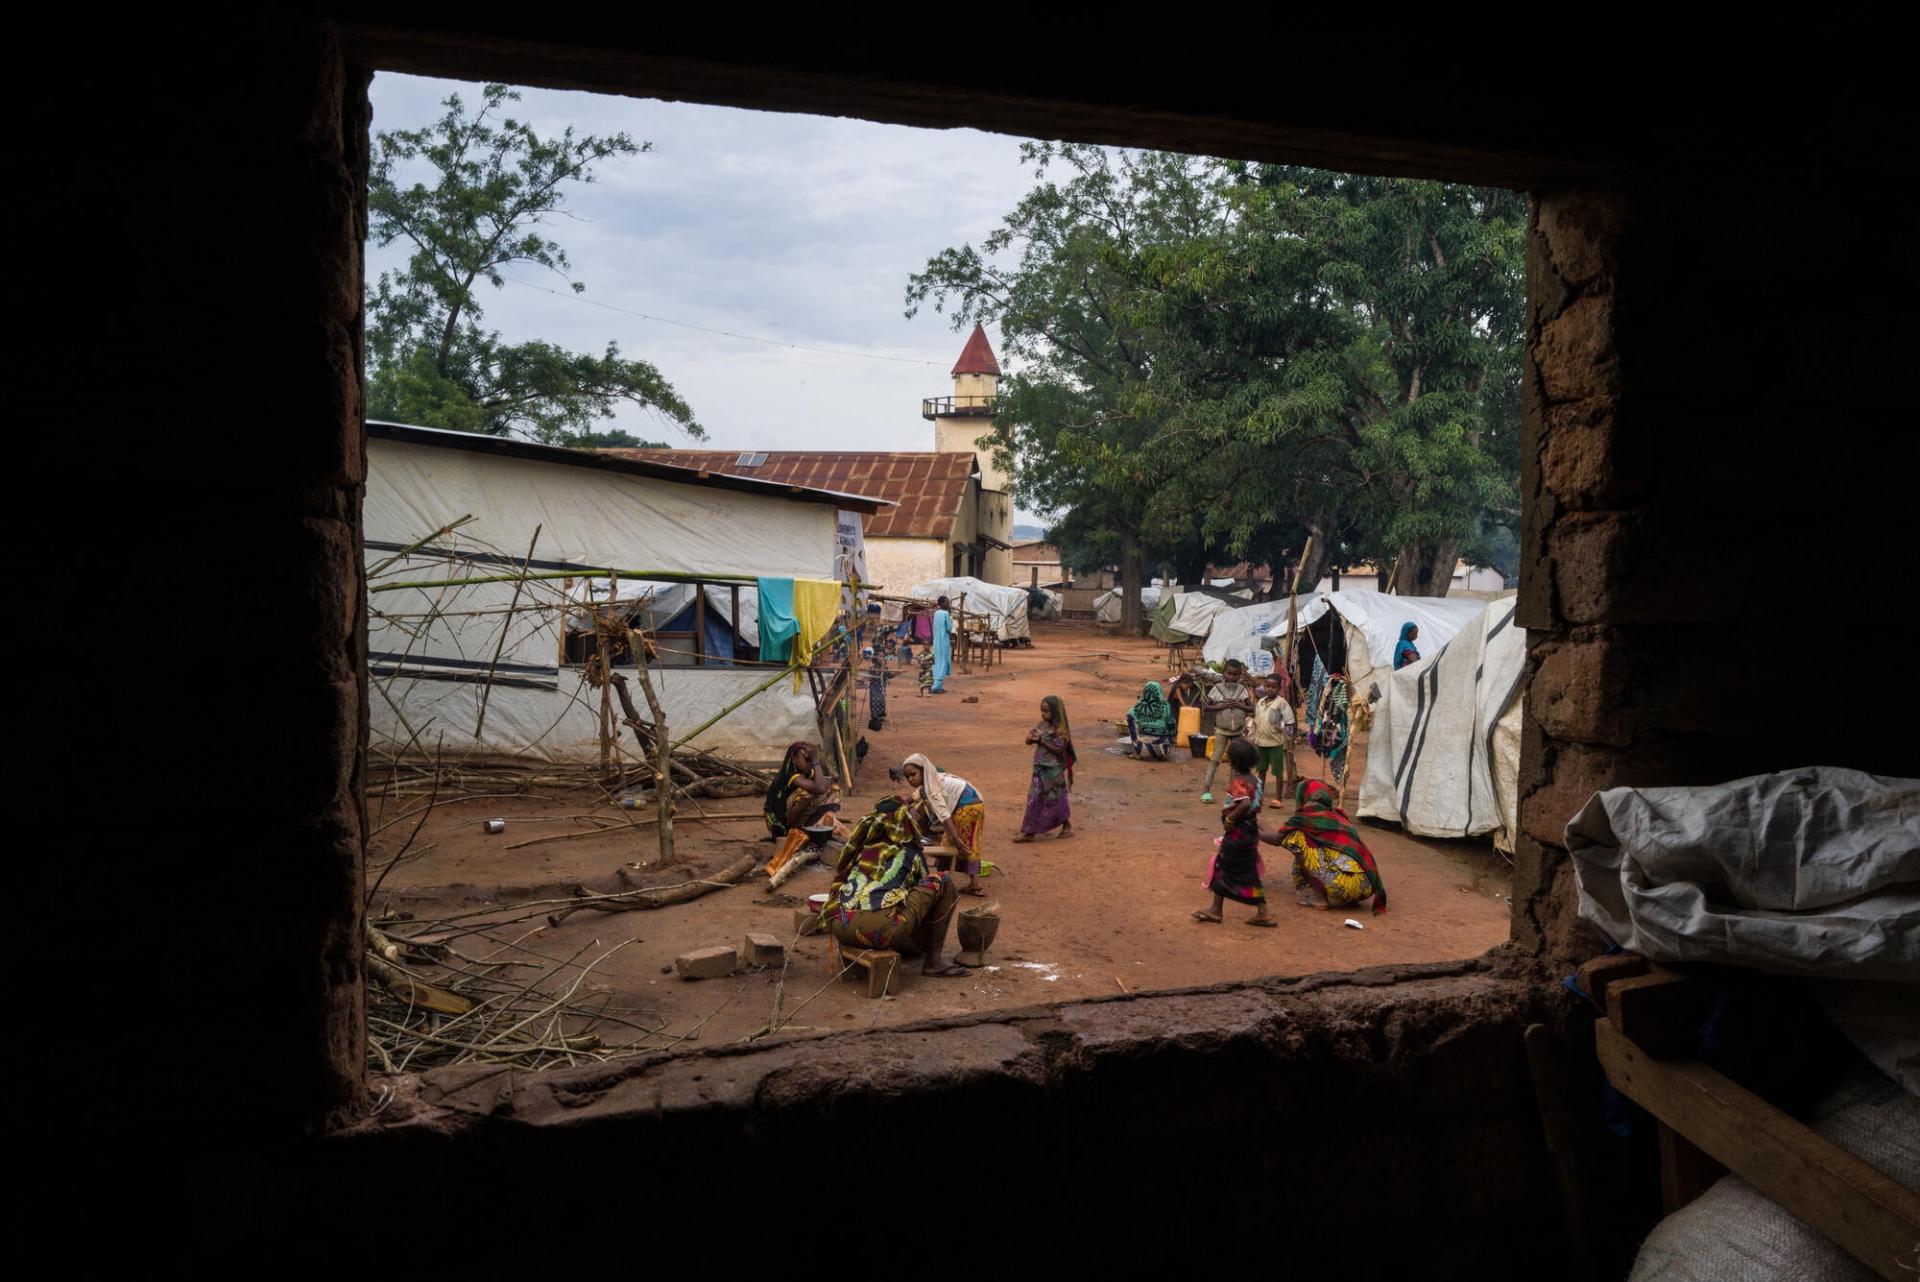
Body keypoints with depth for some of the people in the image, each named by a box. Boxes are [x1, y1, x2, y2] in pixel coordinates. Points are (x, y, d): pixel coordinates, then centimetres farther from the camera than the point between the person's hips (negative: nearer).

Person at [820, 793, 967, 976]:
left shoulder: (864, 844, 22)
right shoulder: (911, 851, 14)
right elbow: (925, 891, 28)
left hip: (839, 928, 6)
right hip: (880, 930, -6)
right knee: (942, 882, 10)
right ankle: (934, 959, 13)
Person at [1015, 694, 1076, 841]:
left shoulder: (1060, 729, -15)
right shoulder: (1042, 724, 5)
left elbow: (1059, 748, -20)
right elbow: (1032, 737, 11)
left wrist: (1042, 739, -22)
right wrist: (1031, 738, -13)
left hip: (1053, 770, -7)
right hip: (1040, 768, 7)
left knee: (1055, 799, 2)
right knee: (1034, 799, 10)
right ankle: (1029, 832, 17)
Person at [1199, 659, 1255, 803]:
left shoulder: (1242, 689, 0)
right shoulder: (1217, 688, -6)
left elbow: (1251, 708, 2)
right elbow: (1207, 706, -7)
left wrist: (1240, 705, -16)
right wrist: (1222, 706, -19)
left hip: (1238, 731, 3)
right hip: (1222, 730, -3)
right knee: (1216, 759, -3)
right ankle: (1206, 789, 0)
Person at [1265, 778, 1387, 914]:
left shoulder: (1309, 815, 1)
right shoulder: (1337, 814, 20)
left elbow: (1277, 839, 12)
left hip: (1344, 886, -8)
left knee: (1295, 837, 3)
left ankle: (1319, 898, 3)